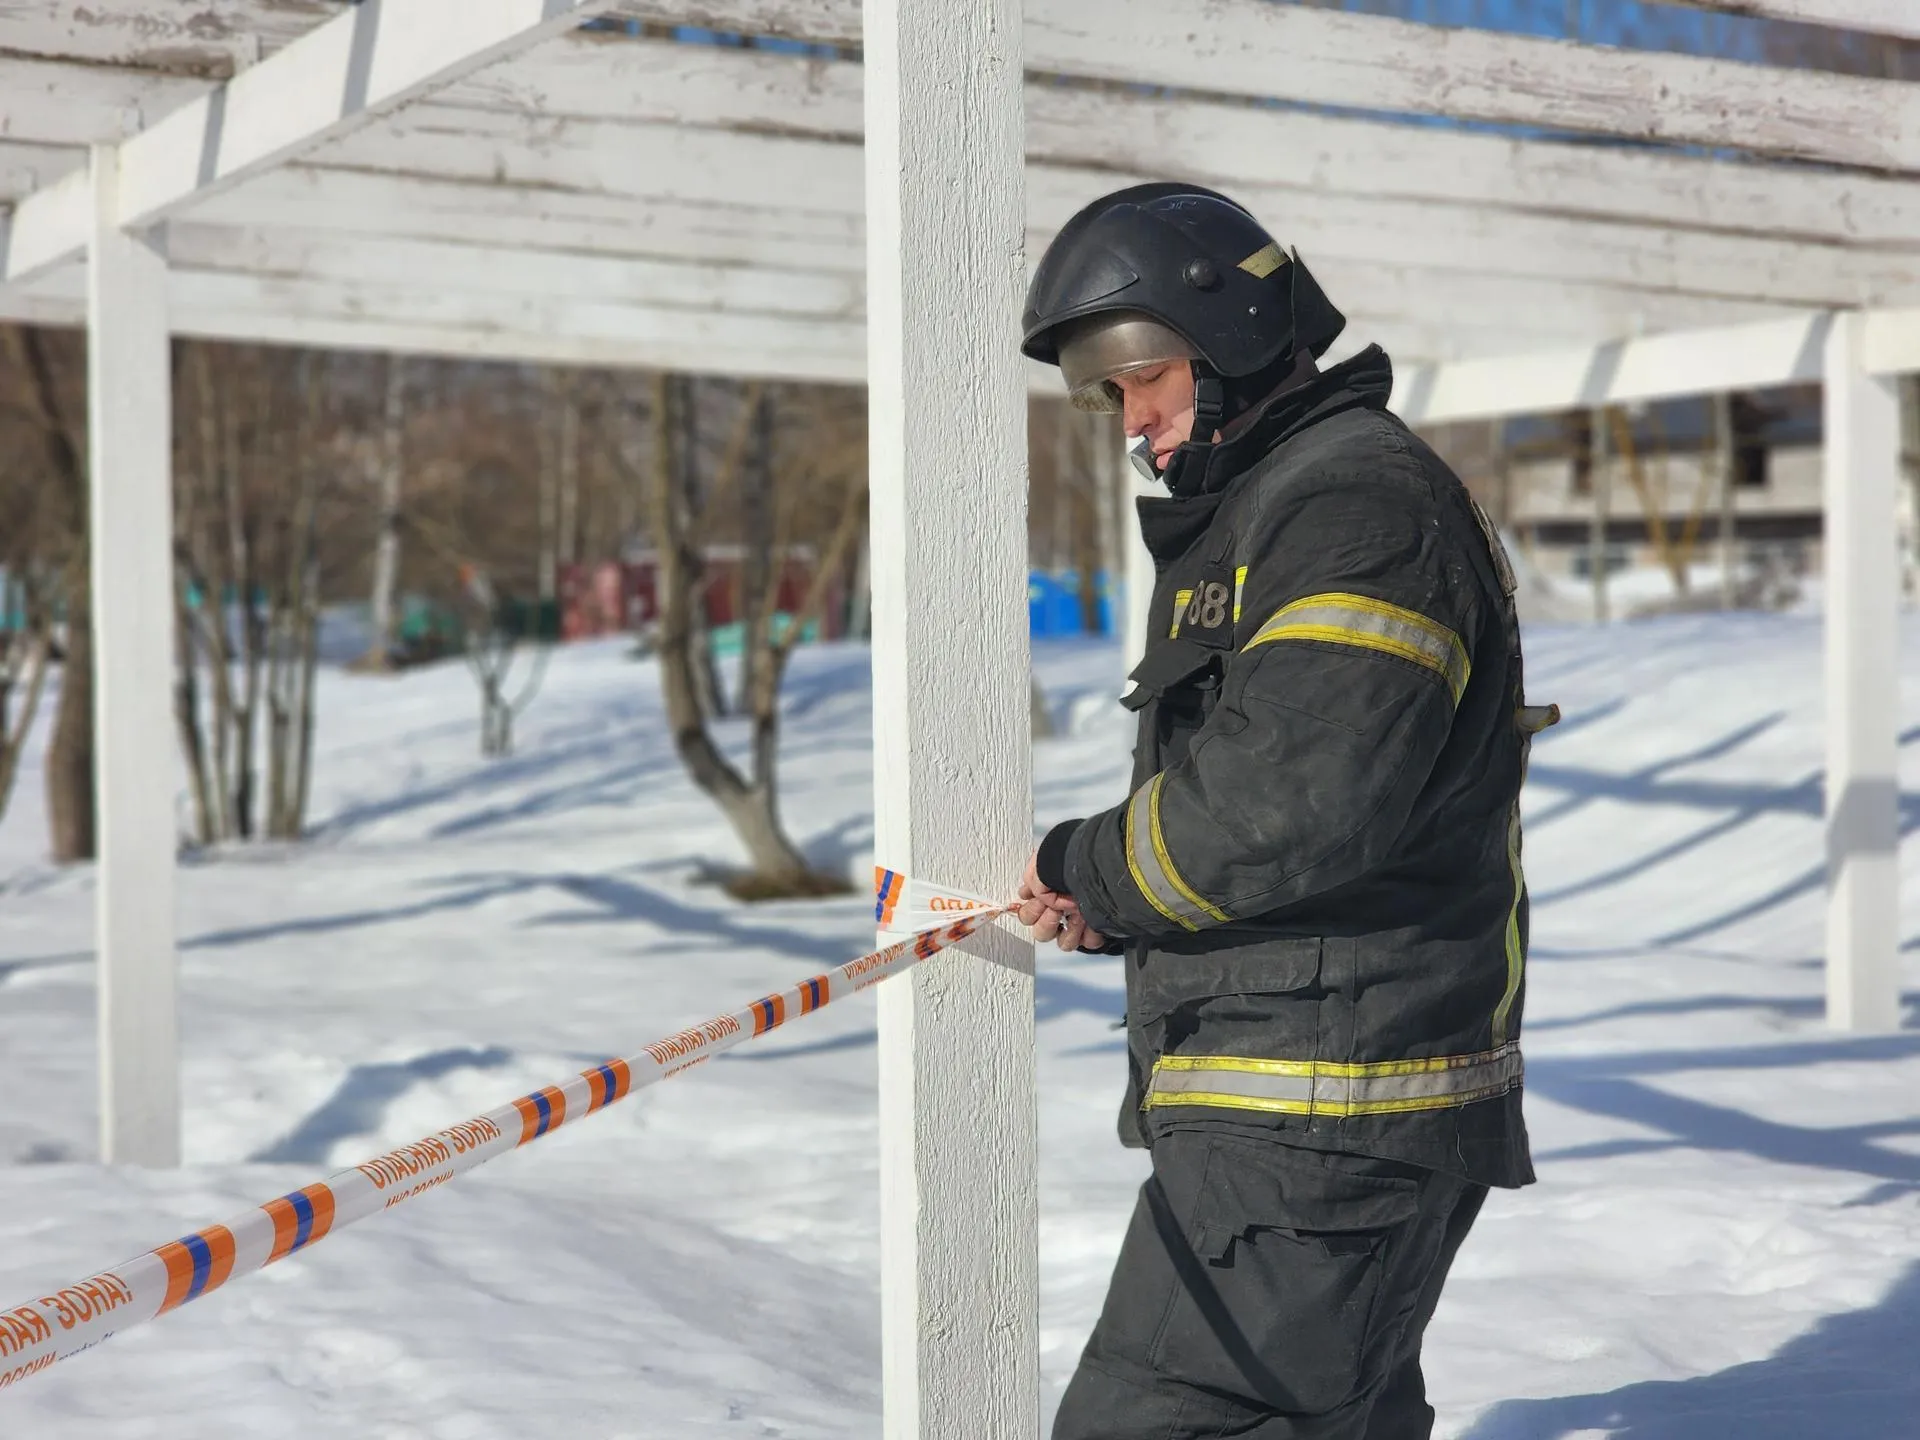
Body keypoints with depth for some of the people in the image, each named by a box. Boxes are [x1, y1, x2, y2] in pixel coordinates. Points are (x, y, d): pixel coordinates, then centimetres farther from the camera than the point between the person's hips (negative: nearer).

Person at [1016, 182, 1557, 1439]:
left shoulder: (1364, 502, -15)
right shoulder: (1255, 514, 20)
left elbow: (1294, 803, -27)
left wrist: (1094, 865, -11)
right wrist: (1109, 901, 4)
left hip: (1318, 1125, -11)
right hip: (1318, 1108, 11)